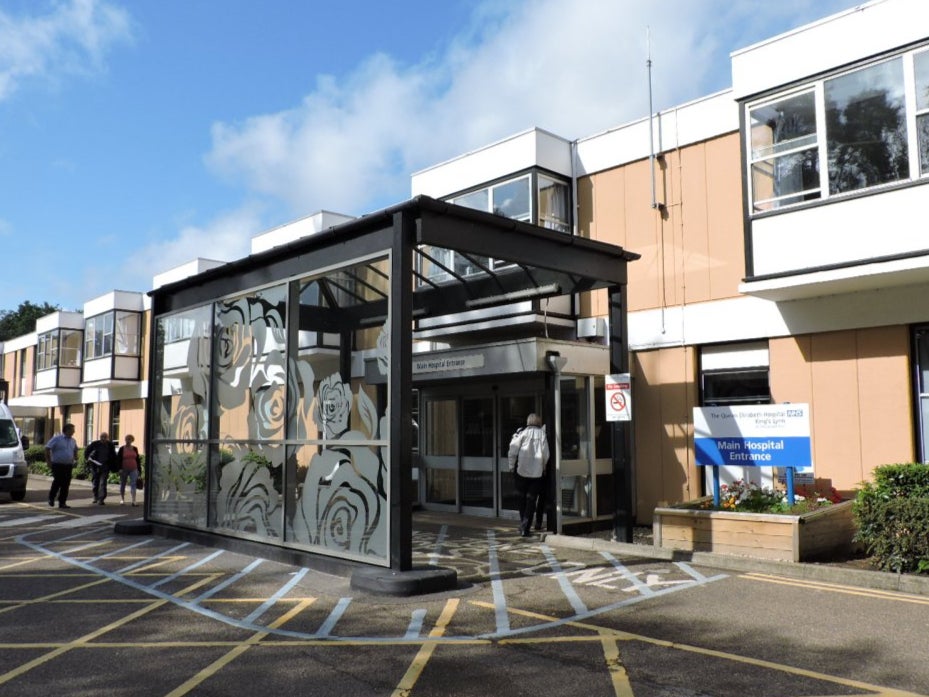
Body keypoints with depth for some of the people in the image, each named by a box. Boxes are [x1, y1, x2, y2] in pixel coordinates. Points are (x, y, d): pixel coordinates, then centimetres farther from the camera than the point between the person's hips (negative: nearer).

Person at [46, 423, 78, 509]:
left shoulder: (73, 441, 12)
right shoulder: (57, 439, -5)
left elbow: (75, 450, 28)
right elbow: (47, 448, -5)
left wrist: (75, 459, 12)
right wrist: (48, 460, -9)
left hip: (68, 465, 5)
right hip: (57, 465, -5)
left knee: (66, 485, 1)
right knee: (57, 482, -10)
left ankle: (62, 502, 7)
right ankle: (51, 498, 15)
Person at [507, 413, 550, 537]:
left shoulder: (521, 433, -2)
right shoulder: (542, 434, 1)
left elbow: (512, 451, -6)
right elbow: (546, 454, -3)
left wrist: (512, 467, 4)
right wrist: (543, 467, 12)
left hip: (521, 471, 0)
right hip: (537, 472, 0)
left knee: (521, 497, 17)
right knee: (531, 499, 5)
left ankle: (523, 522, 22)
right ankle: (525, 527, -3)